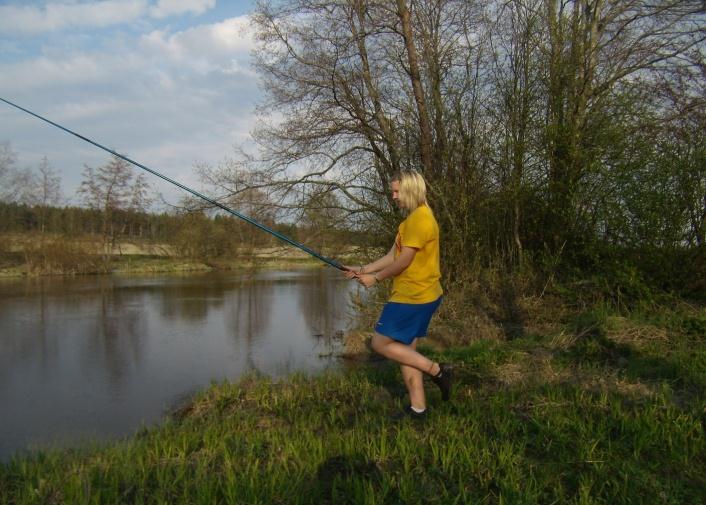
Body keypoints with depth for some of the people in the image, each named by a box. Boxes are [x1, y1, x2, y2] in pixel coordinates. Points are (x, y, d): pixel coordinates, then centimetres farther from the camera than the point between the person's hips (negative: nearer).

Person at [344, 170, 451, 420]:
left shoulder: (420, 218, -17)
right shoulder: (413, 218, 16)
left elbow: (403, 261, -19)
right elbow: (392, 256, 16)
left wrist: (375, 278, -6)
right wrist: (363, 269, 9)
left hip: (413, 297, -10)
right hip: (419, 296, 10)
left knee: (381, 343, -3)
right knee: (406, 350, 13)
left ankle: (436, 370, -1)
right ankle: (417, 408, 19)